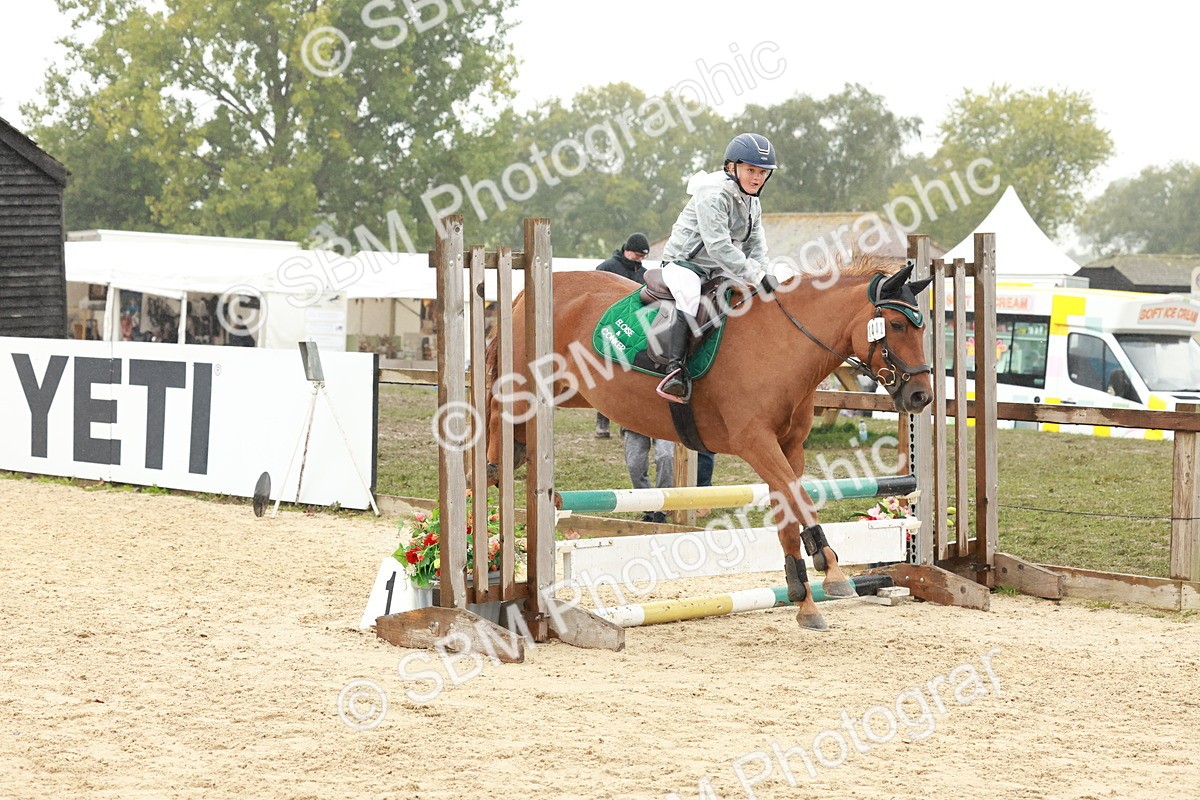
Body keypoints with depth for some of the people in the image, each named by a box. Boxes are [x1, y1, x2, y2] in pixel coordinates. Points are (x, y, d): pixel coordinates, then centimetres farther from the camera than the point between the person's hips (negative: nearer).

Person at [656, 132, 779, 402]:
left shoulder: (753, 202, 9)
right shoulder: (713, 194, -20)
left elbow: (756, 247, 9)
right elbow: (718, 246, -28)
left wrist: (763, 277, -13)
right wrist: (756, 275, -31)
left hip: (718, 270, 9)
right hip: (684, 262, -9)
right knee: (690, 297, -38)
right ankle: (675, 370, -44)